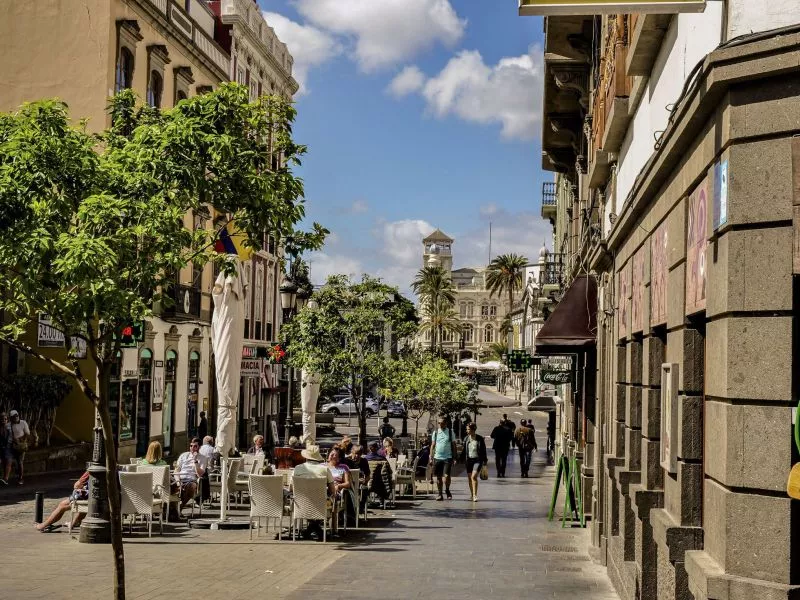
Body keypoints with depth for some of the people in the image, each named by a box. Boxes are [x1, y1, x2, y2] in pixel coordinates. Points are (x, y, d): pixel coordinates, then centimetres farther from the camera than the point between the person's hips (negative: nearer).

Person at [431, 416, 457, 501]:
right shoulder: (435, 432, 7)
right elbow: (433, 445, 10)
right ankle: (440, 494, 13)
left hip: (447, 458, -2)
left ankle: (447, 490, 12)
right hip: (437, 458, 2)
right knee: (438, 477, 5)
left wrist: (454, 458, 2)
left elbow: (454, 445, 7)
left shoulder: (450, 432, 3)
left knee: (446, 476, -13)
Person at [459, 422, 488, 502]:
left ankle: (475, 495, -16)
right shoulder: (466, 439, 5)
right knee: (469, 477, 8)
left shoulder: (480, 439, -4)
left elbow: (483, 450, 1)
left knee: (474, 476, -18)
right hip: (469, 460, 5)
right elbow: (464, 450, 13)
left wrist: (485, 460, 1)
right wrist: (461, 459, 10)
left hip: (478, 460, -4)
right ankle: (472, 495, 22)